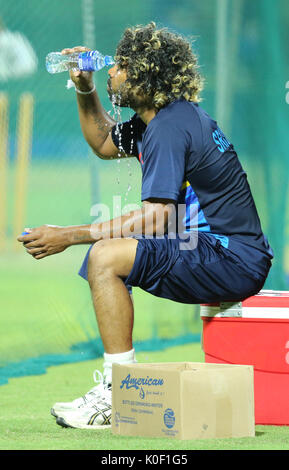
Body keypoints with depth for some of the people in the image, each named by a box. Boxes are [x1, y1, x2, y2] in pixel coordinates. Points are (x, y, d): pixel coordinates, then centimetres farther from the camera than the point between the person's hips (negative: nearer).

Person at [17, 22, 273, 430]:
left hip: (236, 262, -11)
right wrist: (85, 90, 17)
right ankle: (119, 382, 14)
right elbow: (103, 143, 33)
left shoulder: (169, 127, -17)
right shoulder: (156, 119, 13)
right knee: (106, 251, 17)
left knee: (106, 256, -21)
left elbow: (157, 216, -23)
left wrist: (70, 236, -21)